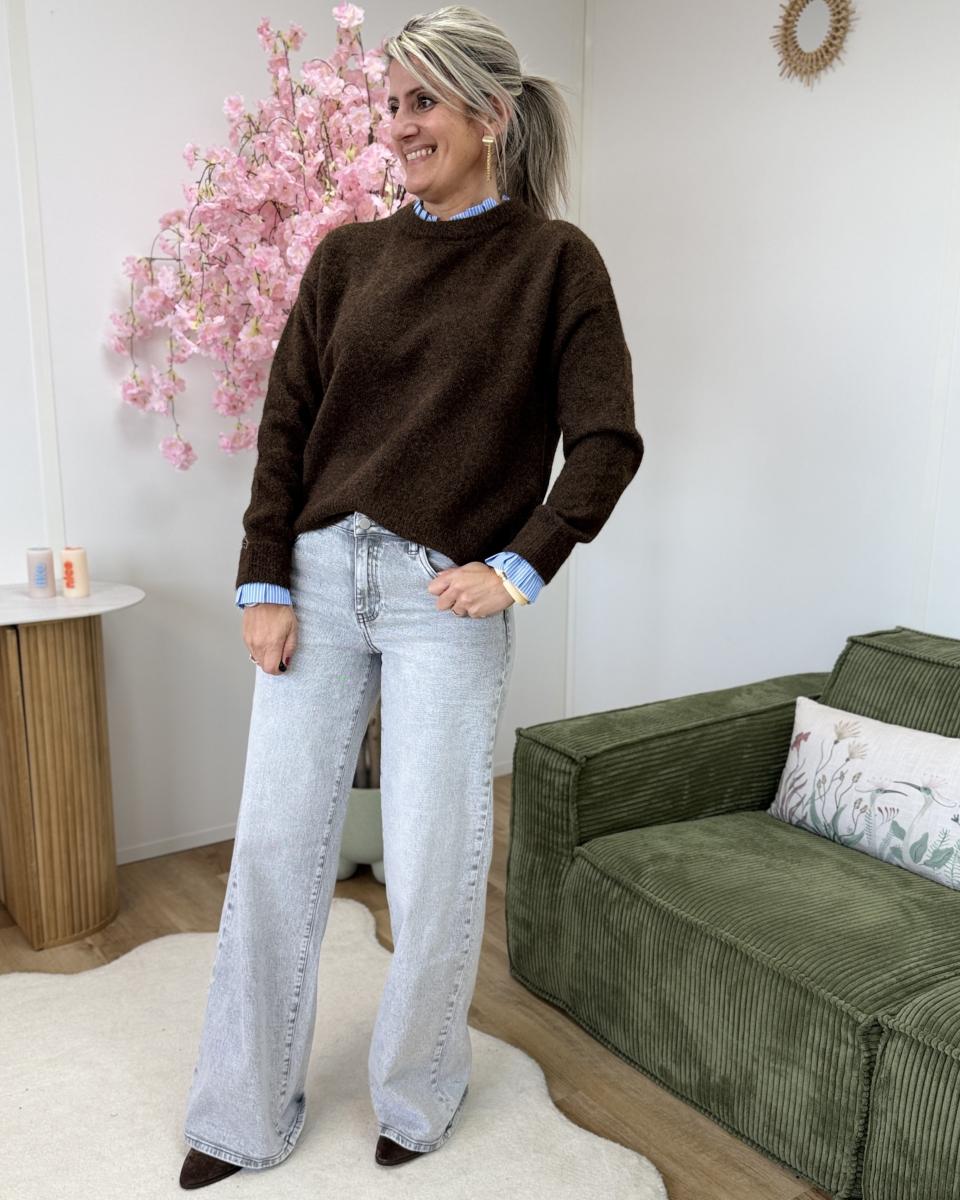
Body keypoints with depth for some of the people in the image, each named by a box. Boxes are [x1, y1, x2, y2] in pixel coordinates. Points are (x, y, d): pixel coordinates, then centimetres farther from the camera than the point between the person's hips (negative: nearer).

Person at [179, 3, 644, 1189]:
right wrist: (263, 583, 0)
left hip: (448, 599, -3)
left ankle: (418, 1093, 33)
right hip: (319, 580, 4)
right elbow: (285, 424, 6)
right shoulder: (349, 255, 9)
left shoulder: (555, 260, 0)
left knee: (433, 864, 6)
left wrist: (518, 567, -12)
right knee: (275, 841, 8)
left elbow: (606, 441, -4)